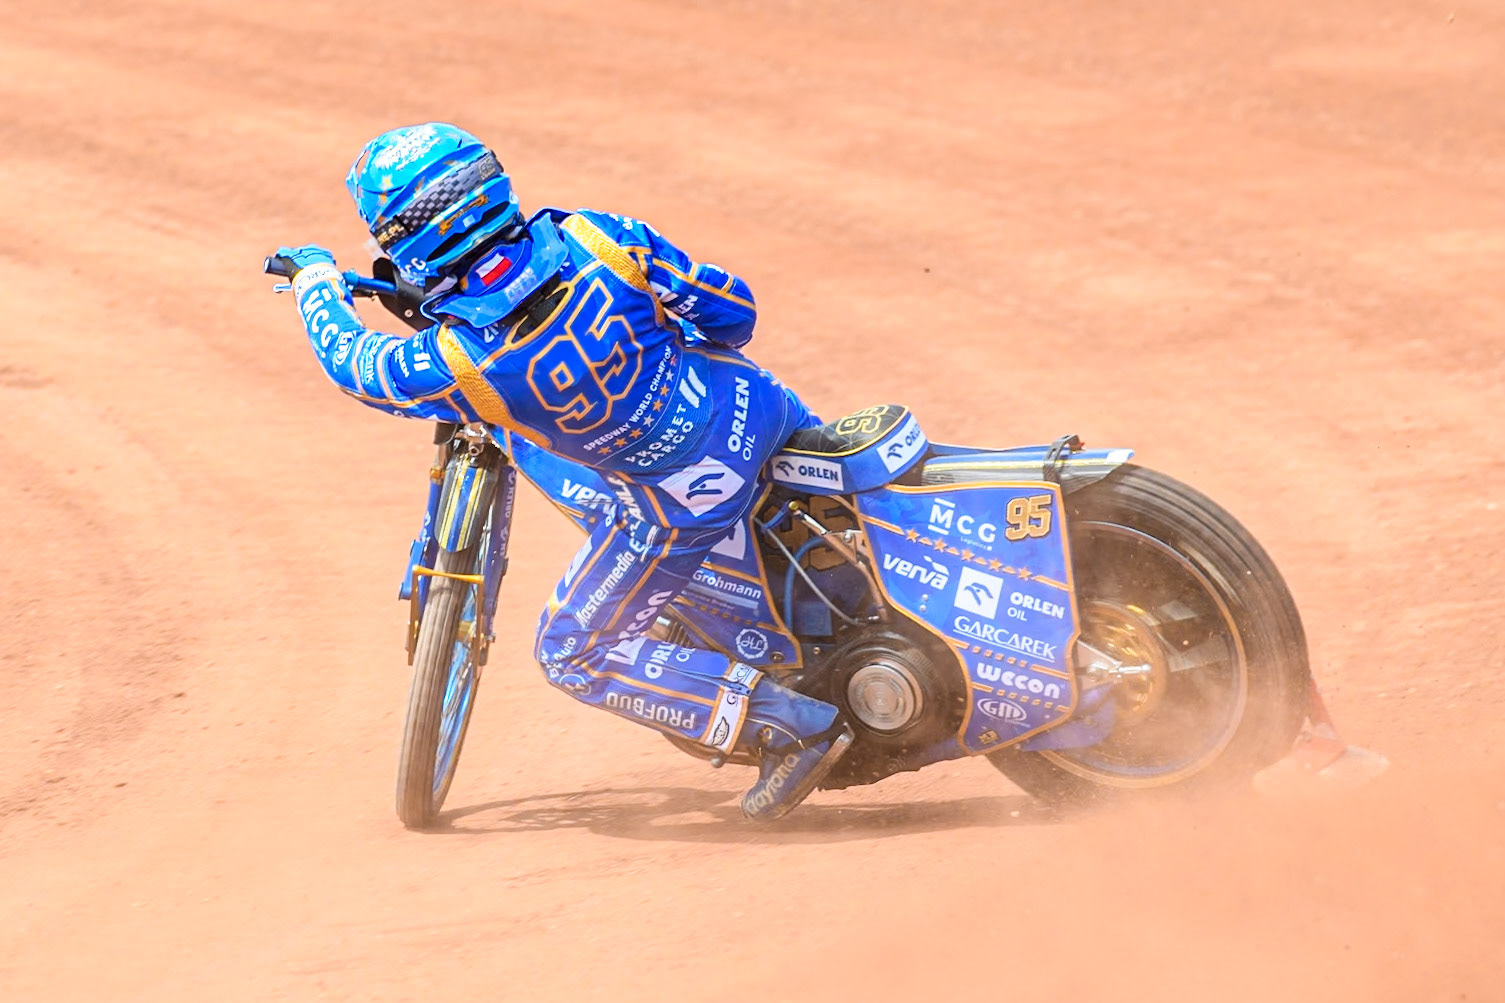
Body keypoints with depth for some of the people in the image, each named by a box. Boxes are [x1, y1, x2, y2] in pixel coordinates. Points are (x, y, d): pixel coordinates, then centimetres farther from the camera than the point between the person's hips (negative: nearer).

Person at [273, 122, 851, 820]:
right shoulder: (597, 238, -18)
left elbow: (350, 361, -3)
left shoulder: (456, 363, -26)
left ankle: (790, 722, 2)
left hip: (682, 497, -5)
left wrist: (317, 277, 17)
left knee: (573, 656, 12)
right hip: (754, 405, 5)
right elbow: (731, 308, -5)